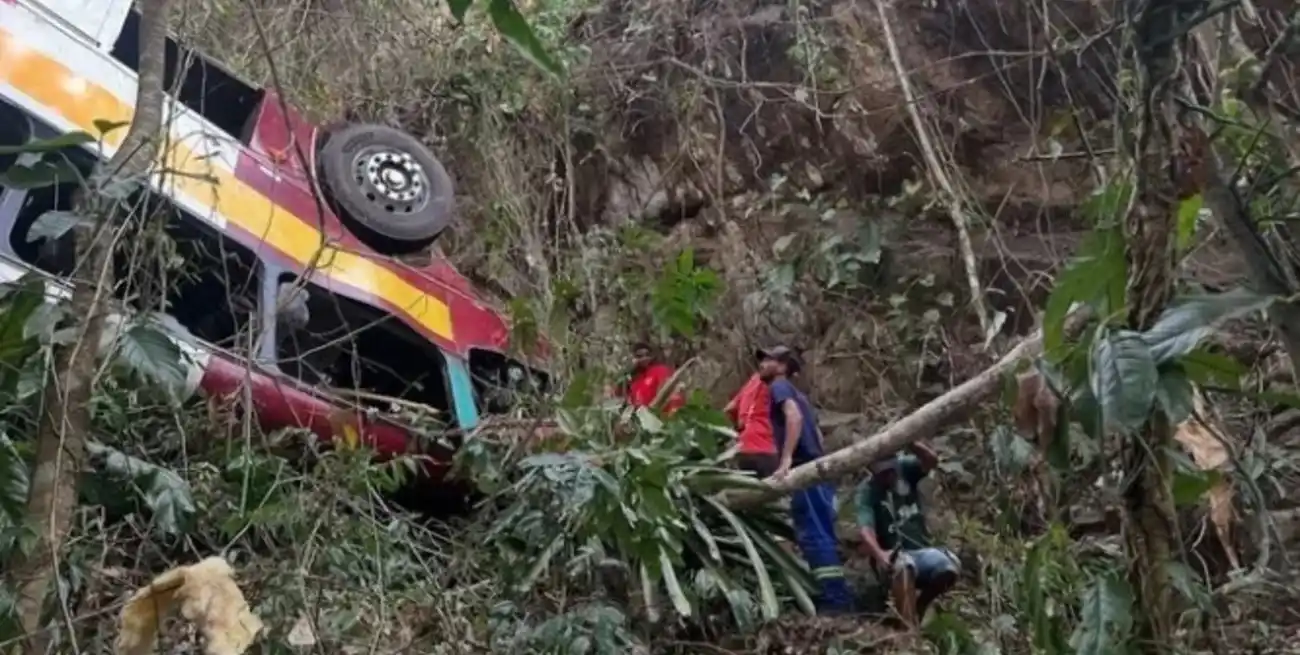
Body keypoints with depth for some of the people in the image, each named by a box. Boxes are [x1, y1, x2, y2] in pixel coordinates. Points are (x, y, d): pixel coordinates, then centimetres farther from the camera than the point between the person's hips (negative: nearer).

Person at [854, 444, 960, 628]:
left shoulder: (905, 468, 2)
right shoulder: (867, 491, -8)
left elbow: (932, 461, -18)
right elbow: (866, 530, -23)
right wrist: (879, 554, -43)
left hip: (921, 551, 4)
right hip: (892, 556, -4)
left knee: (951, 566, -28)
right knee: (903, 565, -39)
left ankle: (919, 605, 1)